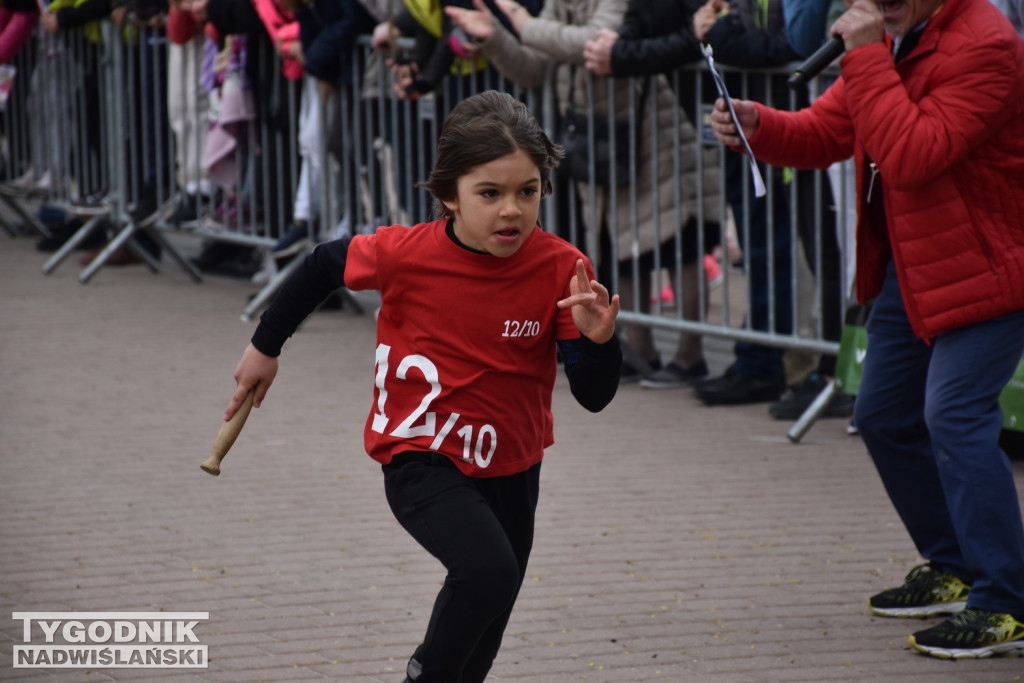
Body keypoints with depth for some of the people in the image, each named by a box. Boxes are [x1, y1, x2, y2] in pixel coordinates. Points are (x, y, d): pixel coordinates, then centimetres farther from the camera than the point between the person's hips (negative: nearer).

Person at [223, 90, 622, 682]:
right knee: (489, 571, -28)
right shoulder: (407, 254, -19)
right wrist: (266, 347, 12)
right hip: (422, 461, -4)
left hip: (510, 468, 4)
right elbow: (326, 264, 2)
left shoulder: (562, 269, -16)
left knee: (484, 621, 18)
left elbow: (594, 397, -13)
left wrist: (598, 339, -34)